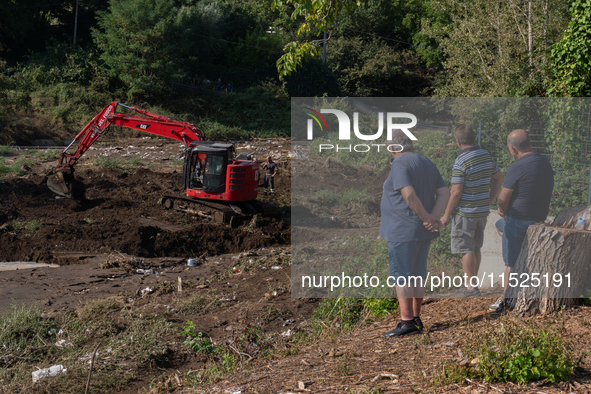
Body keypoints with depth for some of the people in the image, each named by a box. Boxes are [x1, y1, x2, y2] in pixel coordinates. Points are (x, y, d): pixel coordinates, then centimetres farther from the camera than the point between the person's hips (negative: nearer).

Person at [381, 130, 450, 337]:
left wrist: (427, 217, -17)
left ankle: (407, 322, -4)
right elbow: (444, 193, 8)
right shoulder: (427, 163, 12)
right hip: (423, 233, 8)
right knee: (418, 274, 15)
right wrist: (433, 217, -6)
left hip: (404, 231, -8)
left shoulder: (399, 164, -14)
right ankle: (416, 318, 22)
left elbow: (409, 195, -27)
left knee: (401, 276, -3)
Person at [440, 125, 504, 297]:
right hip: (482, 211, 7)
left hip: (465, 212, -7)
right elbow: (499, 179, 14)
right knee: (476, 248, 17)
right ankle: (473, 281, 27)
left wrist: (446, 215, -9)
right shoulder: (486, 156, 4)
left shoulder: (460, 162, -19)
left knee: (466, 249, 1)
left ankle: (471, 287, 3)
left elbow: (456, 193, -19)